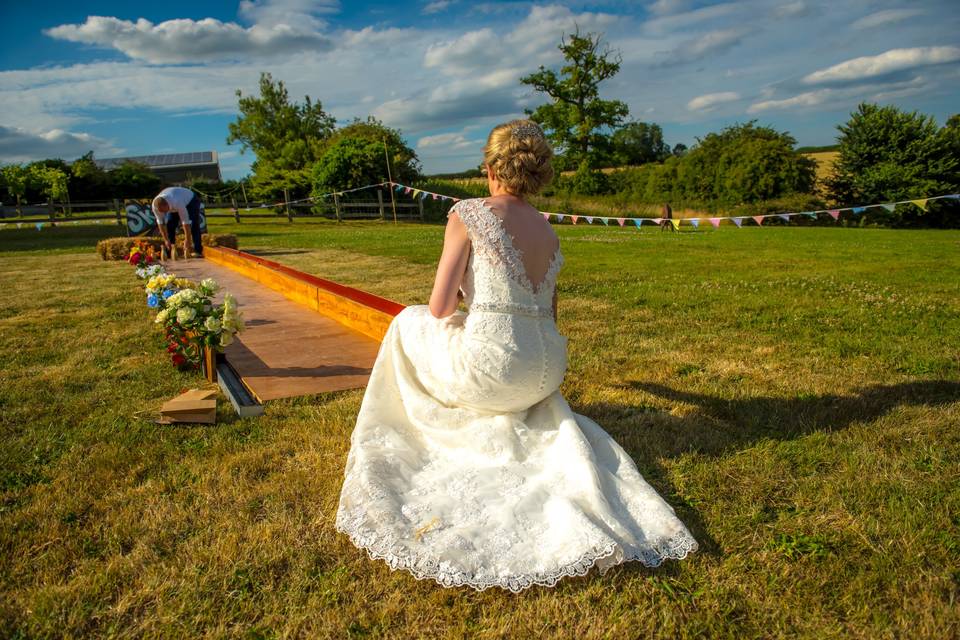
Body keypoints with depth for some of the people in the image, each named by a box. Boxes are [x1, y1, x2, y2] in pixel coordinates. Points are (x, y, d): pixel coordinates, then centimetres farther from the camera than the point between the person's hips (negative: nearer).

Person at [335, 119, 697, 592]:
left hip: (490, 370, -7)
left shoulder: (467, 214, -7)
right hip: (546, 373, 7)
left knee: (410, 321, 28)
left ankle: (427, 436, 39)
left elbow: (439, 308, -9)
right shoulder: (549, 233, 12)